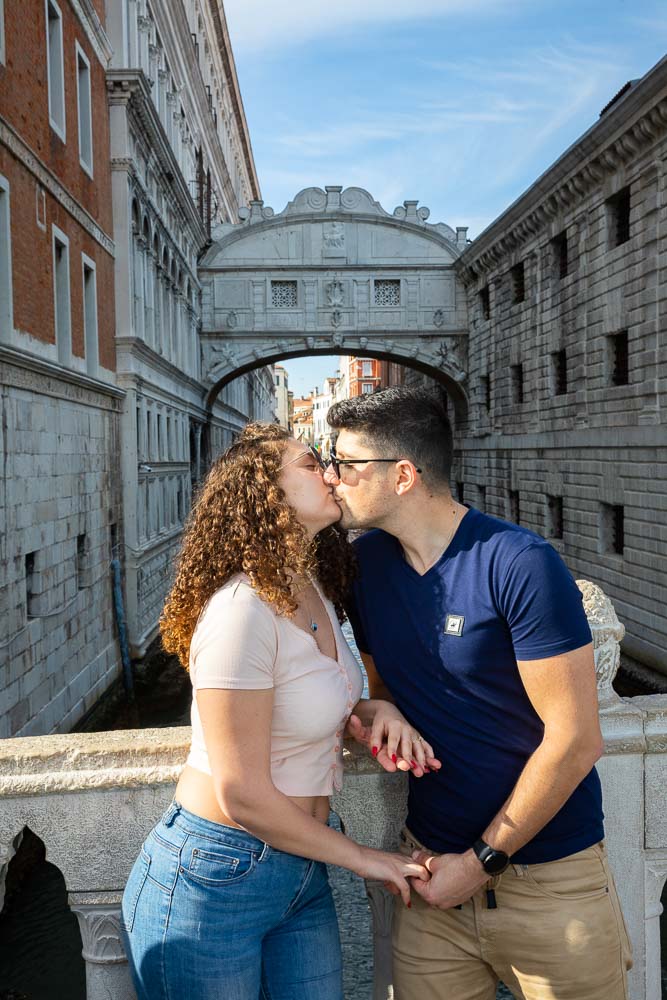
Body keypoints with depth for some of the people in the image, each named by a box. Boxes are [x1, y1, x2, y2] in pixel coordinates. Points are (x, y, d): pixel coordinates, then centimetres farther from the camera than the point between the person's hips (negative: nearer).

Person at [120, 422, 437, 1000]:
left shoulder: (314, 593, 1)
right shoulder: (242, 612, -26)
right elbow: (243, 797, -23)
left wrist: (375, 710, -7)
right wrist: (363, 859, -10)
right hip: (213, 886, -7)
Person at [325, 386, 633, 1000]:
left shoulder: (520, 565, -21)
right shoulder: (366, 560, -2)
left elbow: (576, 741, -18)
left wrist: (482, 862, -11)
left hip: (547, 877, -4)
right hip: (435, 865, 5)